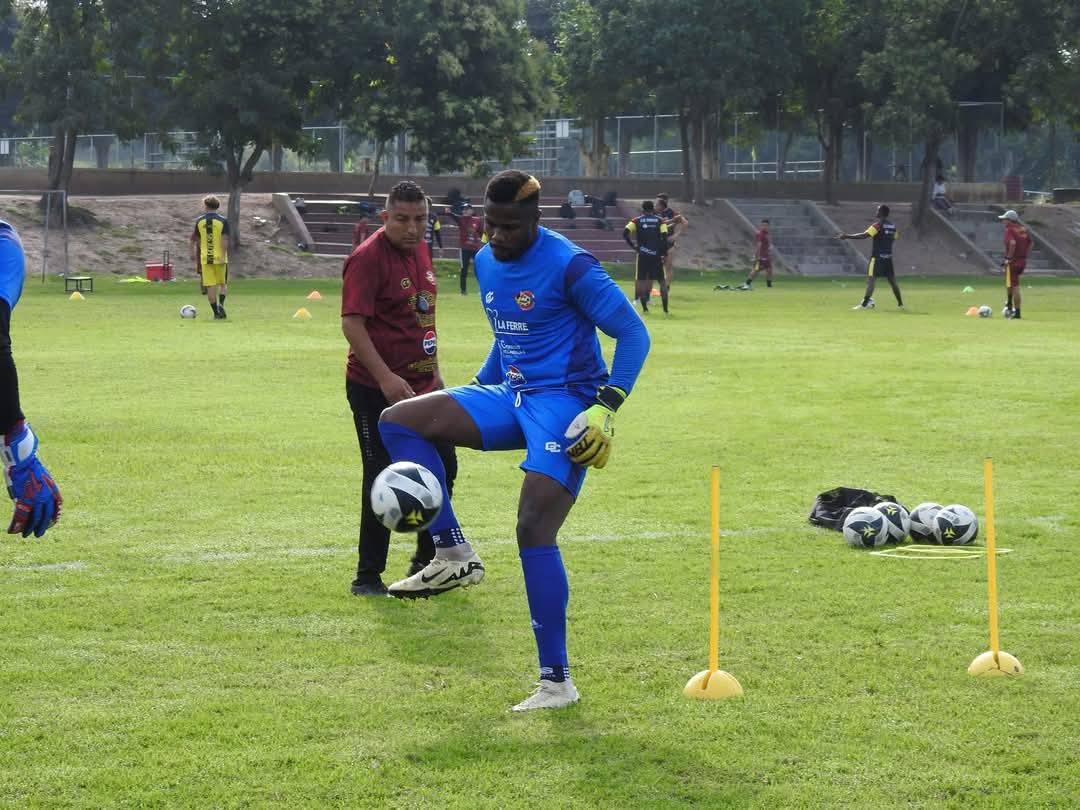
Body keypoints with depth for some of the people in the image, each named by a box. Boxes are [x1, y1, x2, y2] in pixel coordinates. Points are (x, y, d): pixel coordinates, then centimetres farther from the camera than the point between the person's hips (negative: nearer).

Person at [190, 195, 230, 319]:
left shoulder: (200, 221, 3)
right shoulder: (223, 221, -5)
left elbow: (196, 239, 13)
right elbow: (224, 240, -14)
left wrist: (194, 252, 29)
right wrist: (223, 256, -14)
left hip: (205, 258, 1)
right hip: (219, 257, -1)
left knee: (210, 286, 3)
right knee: (223, 283, 12)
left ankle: (217, 313, 2)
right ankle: (221, 304, -12)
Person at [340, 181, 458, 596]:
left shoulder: (420, 251, 9)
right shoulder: (369, 257, -17)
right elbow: (352, 322, -22)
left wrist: (433, 371, 22)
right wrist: (386, 378, -29)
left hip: (420, 386, 8)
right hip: (376, 390, -8)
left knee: (443, 467, 13)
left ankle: (426, 562, 28)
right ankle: (368, 577, 6)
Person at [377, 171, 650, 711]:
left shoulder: (568, 267, -15)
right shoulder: (486, 262, 9)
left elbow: (632, 334, -13)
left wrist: (606, 408, -23)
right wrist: (477, 387, 22)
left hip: (565, 402, -8)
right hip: (511, 395, 8)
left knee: (533, 528, -18)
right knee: (398, 421, -6)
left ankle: (557, 682, -11)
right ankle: (455, 555, -1)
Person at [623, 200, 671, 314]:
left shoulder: (637, 221, 4)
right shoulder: (660, 221, 4)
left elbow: (625, 233, -9)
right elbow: (664, 236, -8)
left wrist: (633, 246, 0)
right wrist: (665, 252, -1)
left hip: (642, 254, 0)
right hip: (656, 254, 0)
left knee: (641, 279, 10)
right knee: (662, 281, 8)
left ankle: (644, 307, 4)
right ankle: (665, 308, 2)